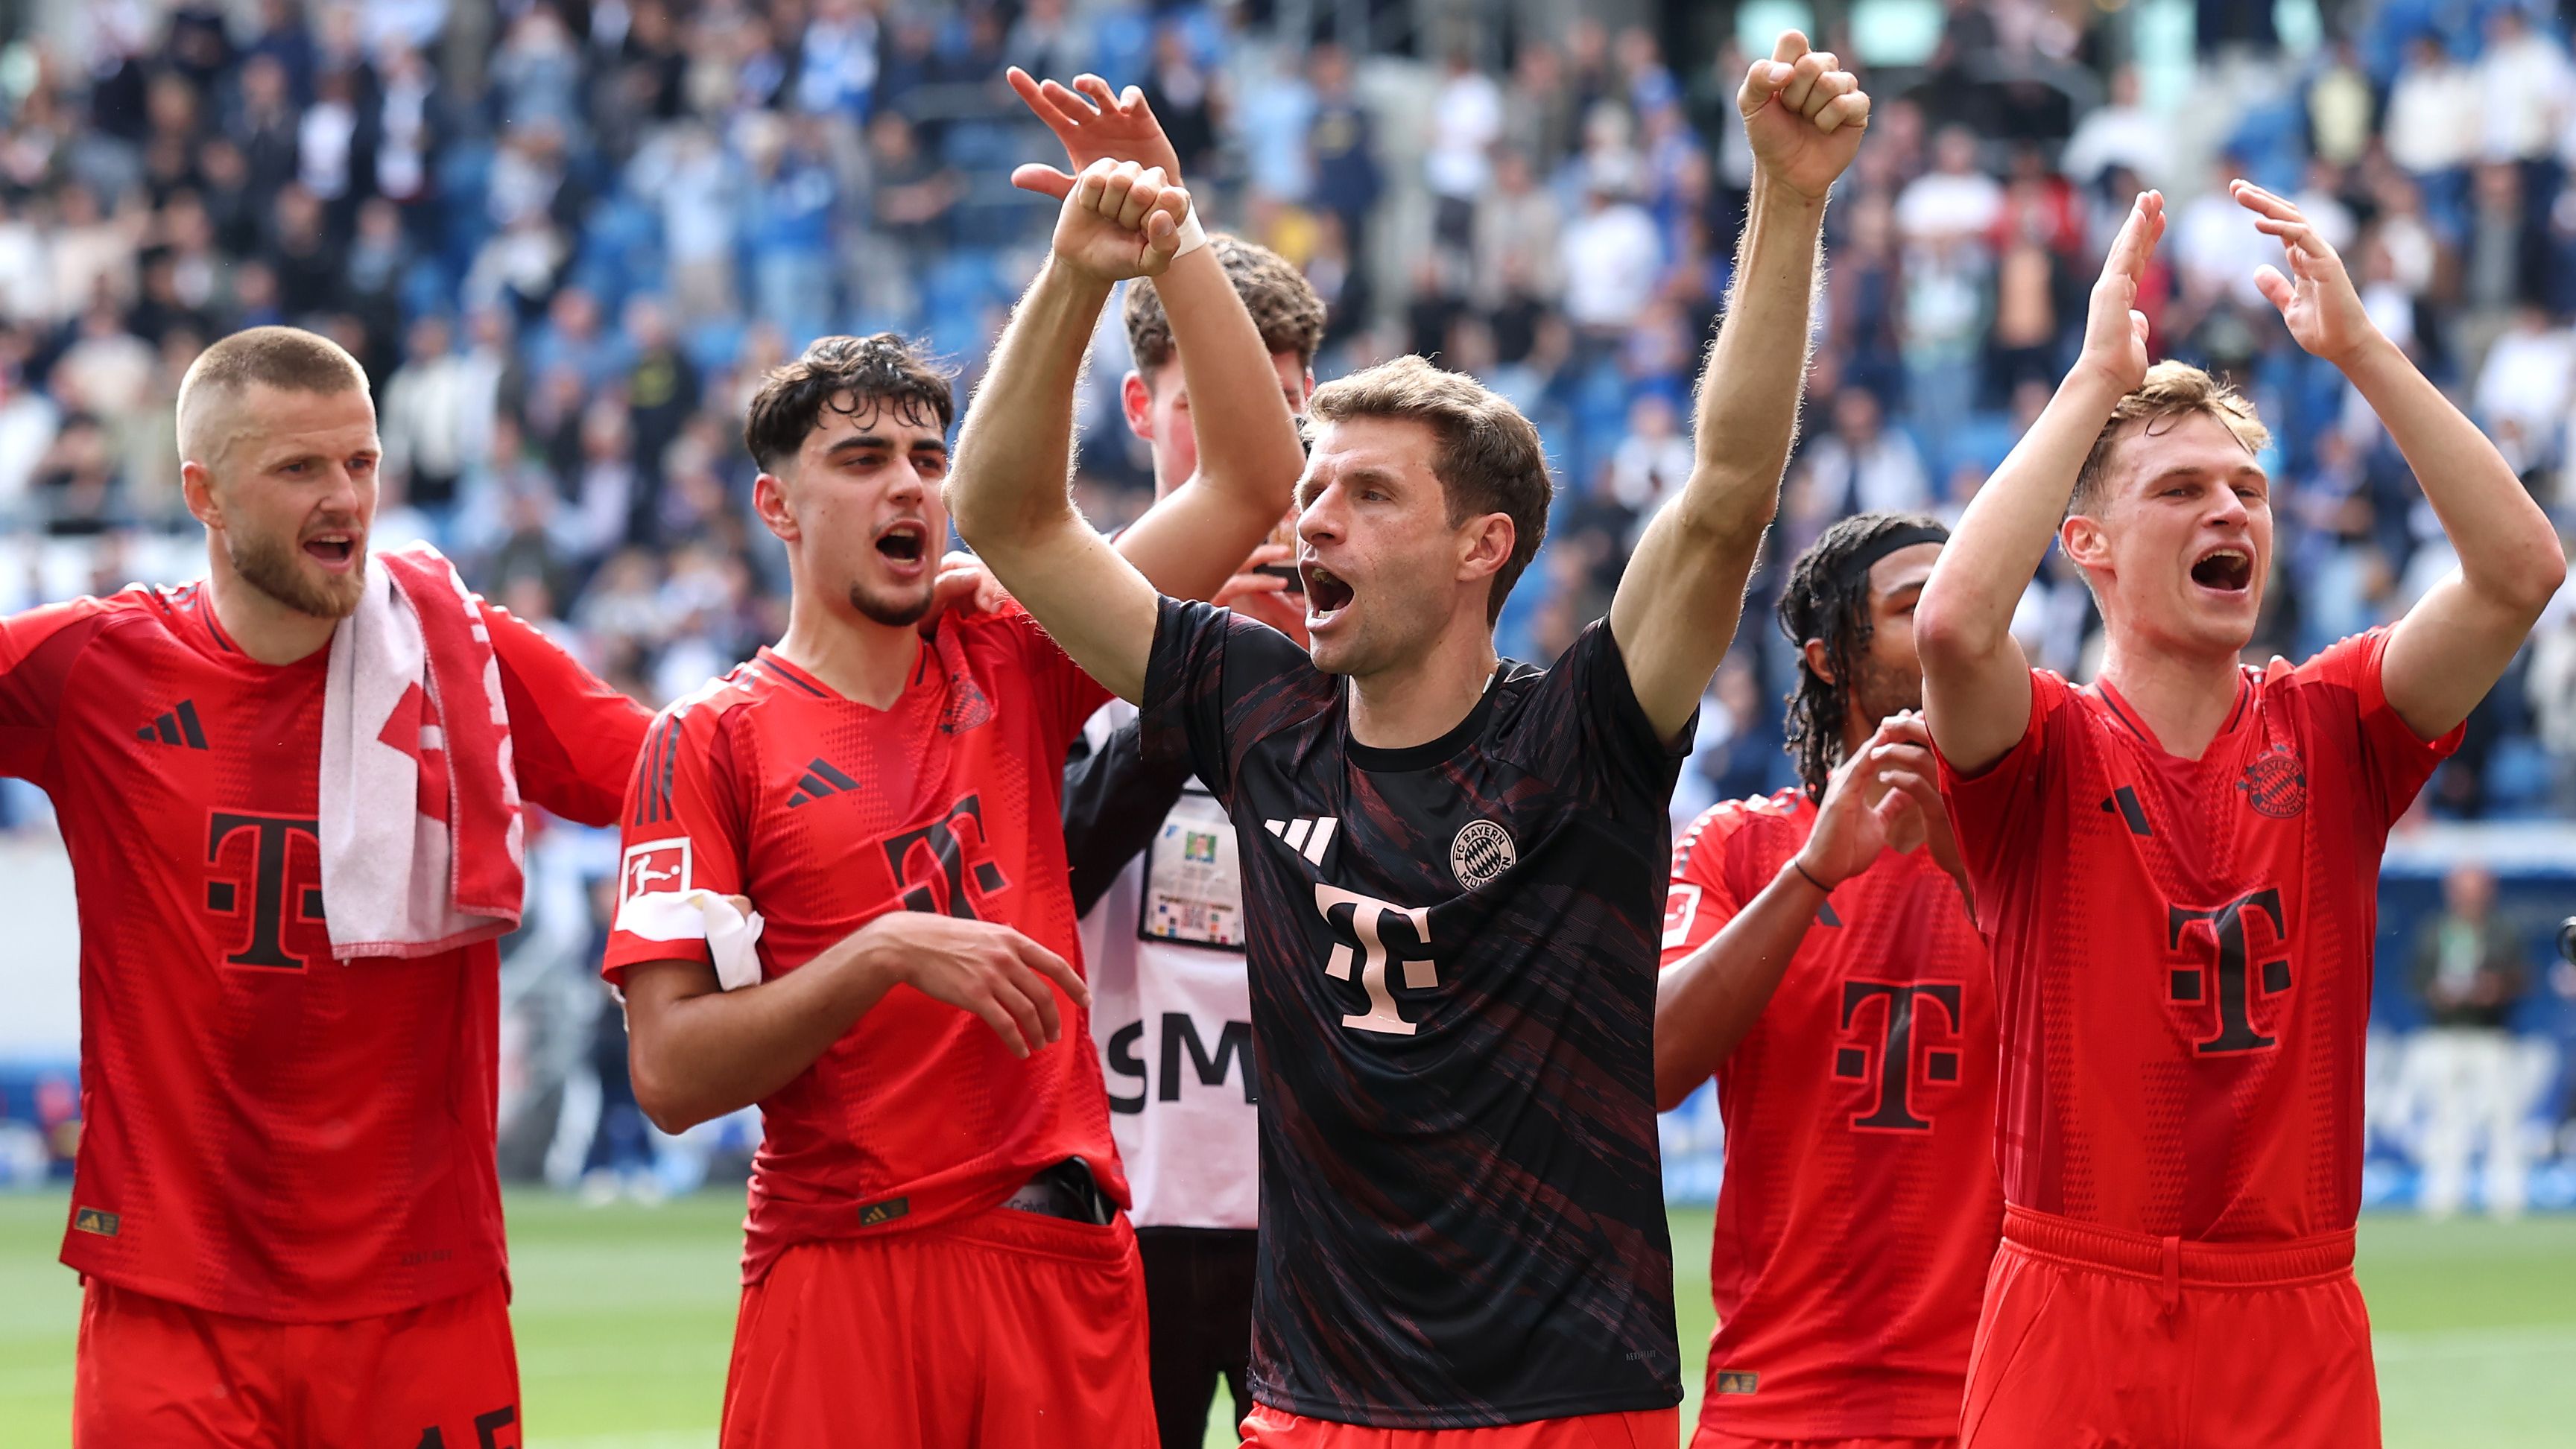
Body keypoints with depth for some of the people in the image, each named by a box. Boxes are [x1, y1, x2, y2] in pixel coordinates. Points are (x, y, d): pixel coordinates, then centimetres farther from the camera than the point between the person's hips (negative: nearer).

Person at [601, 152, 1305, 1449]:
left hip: (1063, 1275, 3)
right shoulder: (713, 742, 1)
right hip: (843, 1279, -3)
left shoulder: (1009, 674, 12)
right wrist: (887, 954, -16)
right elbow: (670, 1074, -6)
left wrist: (1174, 255, -2)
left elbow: (1255, 480, 8)